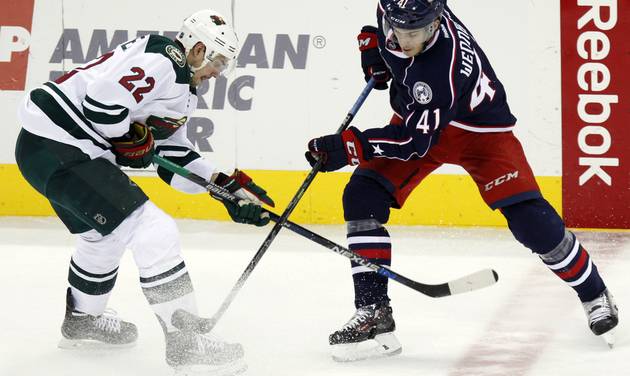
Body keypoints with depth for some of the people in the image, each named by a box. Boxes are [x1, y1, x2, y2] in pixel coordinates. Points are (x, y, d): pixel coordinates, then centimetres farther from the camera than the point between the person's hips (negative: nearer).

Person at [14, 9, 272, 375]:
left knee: (105, 234, 32)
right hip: (58, 146, -11)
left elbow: (175, 158, 22)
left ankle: (83, 320, 51)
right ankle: (185, 339, -10)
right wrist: (133, 142, -7)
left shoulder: (181, 88, 20)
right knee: (154, 232, -13)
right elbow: (102, 101, -22)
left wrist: (229, 186, 13)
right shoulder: (164, 60, -13)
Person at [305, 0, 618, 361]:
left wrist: (347, 146, -36)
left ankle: (595, 294, 11)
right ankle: (374, 314, -8)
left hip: (480, 128, -6)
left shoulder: (444, 66, -39)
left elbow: (415, 139, -33)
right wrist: (373, 41, -1)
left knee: (530, 220, -14)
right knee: (362, 197, -12)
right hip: (416, 114, 6)